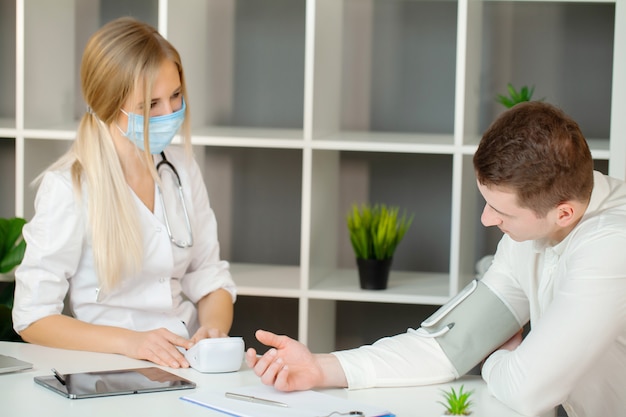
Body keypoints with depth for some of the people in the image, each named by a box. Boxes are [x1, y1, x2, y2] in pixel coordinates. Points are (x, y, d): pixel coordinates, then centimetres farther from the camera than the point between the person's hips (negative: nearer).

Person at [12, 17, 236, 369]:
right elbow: (33, 318, -8)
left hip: (191, 364, 3)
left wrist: (215, 328, -7)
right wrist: (130, 341, -21)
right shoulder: (68, 188, -7)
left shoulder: (182, 169, 11)